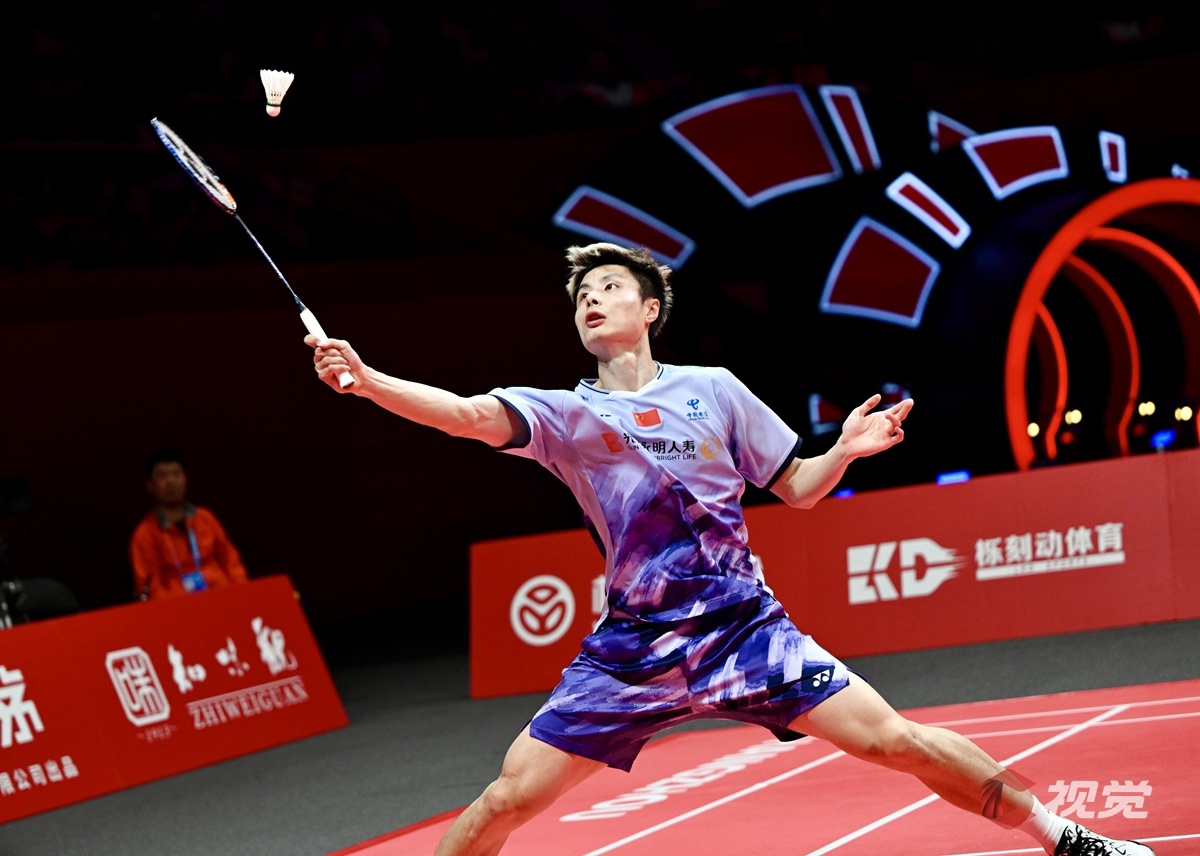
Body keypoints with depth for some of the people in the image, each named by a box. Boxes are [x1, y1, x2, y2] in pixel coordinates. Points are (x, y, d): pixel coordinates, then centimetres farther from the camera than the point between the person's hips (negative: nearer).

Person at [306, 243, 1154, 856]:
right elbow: (468, 414, -18)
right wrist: (365, 380, -33)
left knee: (891, 738, -10)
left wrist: (845, 450, -9)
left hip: (742, 624, -1)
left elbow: (798, 488, 12)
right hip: (632, 644, 1)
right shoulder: (566, 415, 0)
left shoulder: (714, 391, 3)